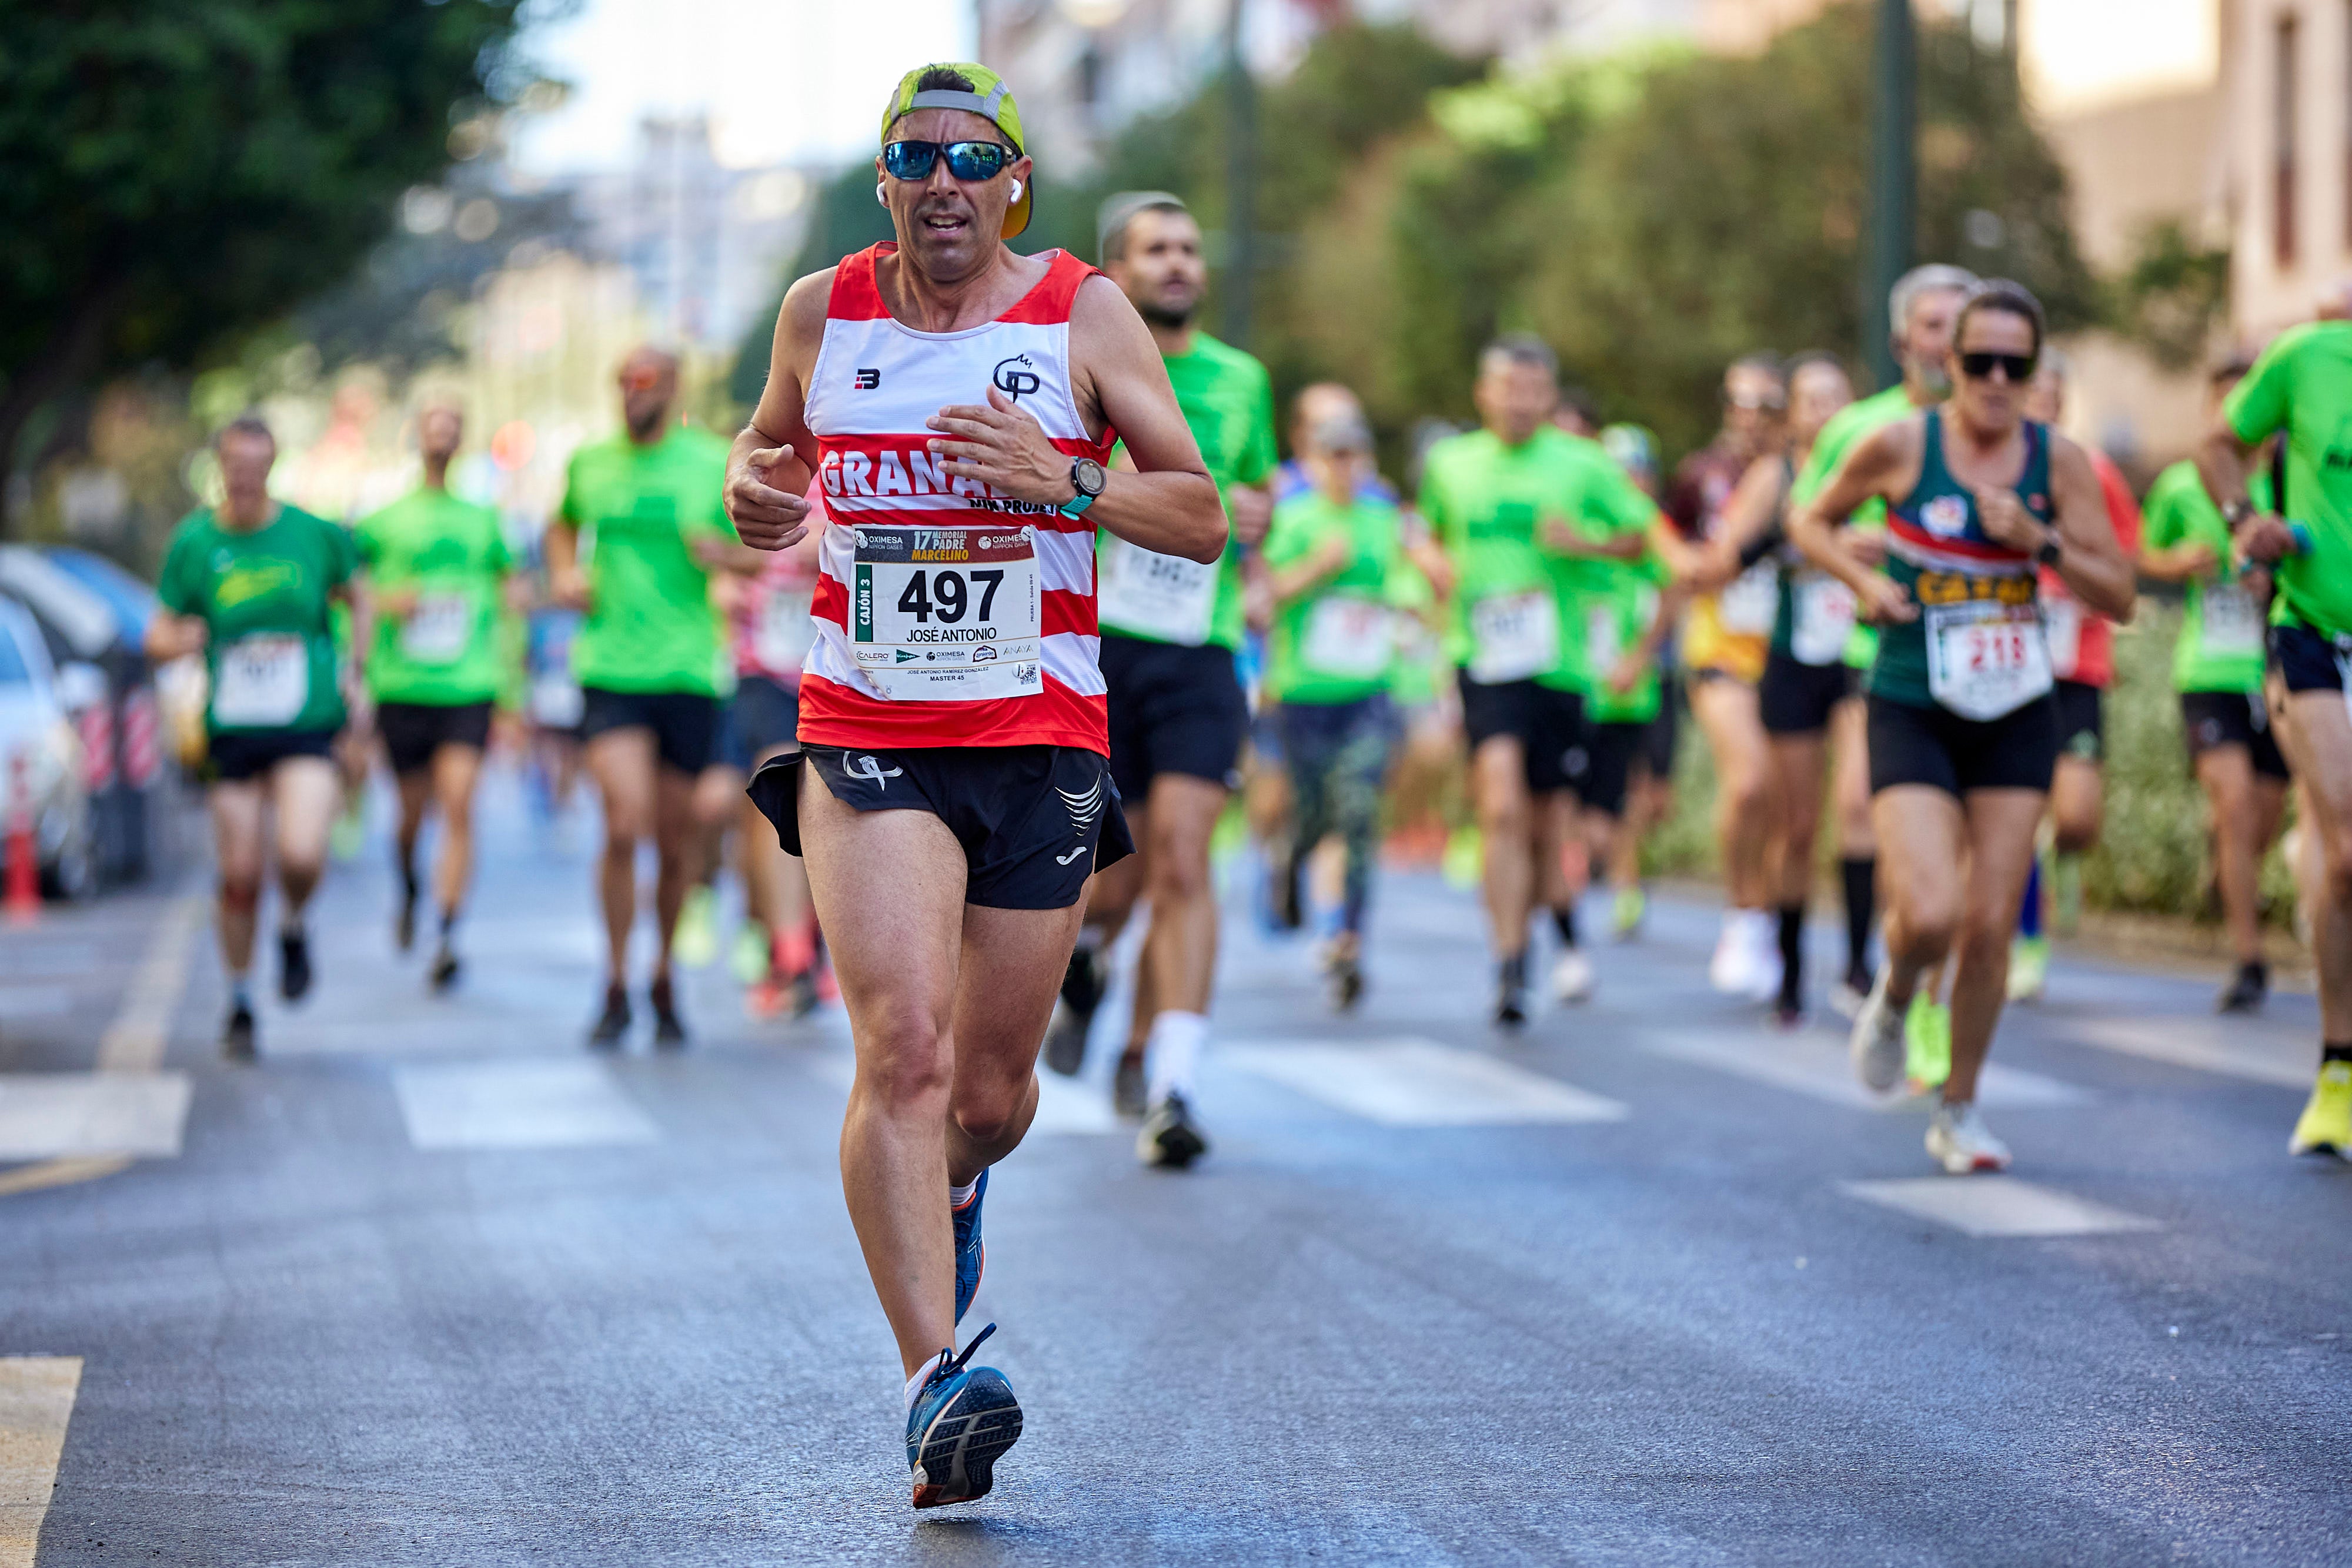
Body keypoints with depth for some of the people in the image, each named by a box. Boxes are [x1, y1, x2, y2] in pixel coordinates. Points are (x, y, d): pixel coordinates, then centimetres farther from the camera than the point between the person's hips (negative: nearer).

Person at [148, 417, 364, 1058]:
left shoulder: (317, 534, -1)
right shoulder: (193, 542, 0)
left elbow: (356, 600, 17)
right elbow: (159, 635, 5)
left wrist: (356, 673, 6)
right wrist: (176, 640, -19)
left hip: (307, 725, -1)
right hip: (231, 732, 1)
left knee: (302, 856, -22)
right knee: (239, 877, 2)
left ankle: (293, 928, 13)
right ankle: (240, 1004, 23)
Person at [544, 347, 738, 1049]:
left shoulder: (715, 464, 2)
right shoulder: (590, 463, 8)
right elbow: (564, 525, 29)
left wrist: (725, 555, -15)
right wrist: (566, 574, 8)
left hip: (689, 674, 0)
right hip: (609, 669, 0)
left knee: (677, 837, 8)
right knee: (625, 825, -16)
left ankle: (664, 982, 29)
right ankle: (616, 990, -3)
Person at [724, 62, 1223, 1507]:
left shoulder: (1085, 314, -1)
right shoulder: (823, 311, 5)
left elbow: (1203, 520, -1)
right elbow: (770, 433, 24)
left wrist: (1062, 481, -18)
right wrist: (754, 484, 0)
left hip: (1040, 739, 1)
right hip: (863, 738, 0)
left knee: (991, 1087, 10)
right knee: (901, 1046, -21)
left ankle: (955, 1185, 48)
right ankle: (937, 1382, -26)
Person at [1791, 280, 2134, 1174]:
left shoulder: (2058, 461, -3)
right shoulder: (1901, 445, -8)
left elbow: (2119, 598, -1)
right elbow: (1811, 522, 9)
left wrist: (2040, 540, -17)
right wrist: (1862, 580, -10)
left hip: (2016, 715, 2)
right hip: (1913, 711, -2)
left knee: (1990, 925, 0)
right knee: (1928, 914, -17)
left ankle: (1959, 1110, 19)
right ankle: (1893, 1001, 20)